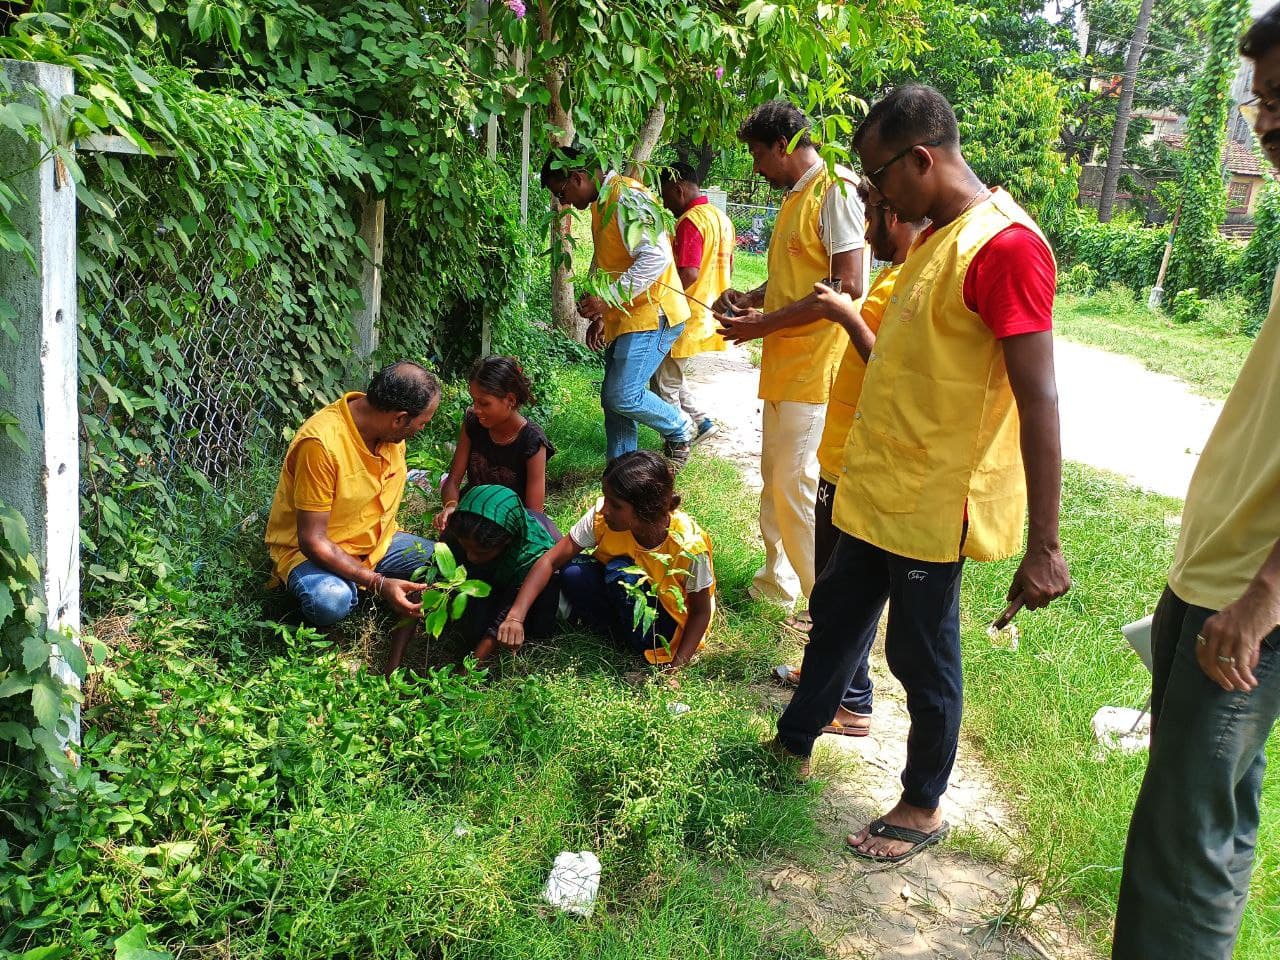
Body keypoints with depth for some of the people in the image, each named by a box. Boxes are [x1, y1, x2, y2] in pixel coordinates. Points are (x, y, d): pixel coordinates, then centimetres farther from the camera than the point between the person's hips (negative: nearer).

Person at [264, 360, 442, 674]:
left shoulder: (390, 428, -7)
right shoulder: (321, 442, -29)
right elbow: (312, 540, -26)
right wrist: (378, 584, -31)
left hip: (376, 542, 7)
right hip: (312, 551, -7)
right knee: (331, 601, -38)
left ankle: (396, 662, -6)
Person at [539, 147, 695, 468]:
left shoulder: (626, 197, -15)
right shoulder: (602, 204, 18)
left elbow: (655, 257, -26)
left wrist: (609, 299, -24)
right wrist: (600, 316, 22)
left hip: (650, 314, -10)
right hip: (624, 319, 10)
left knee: (623, 396, -15)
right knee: (613, 399, 9)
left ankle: (679, 430, 11)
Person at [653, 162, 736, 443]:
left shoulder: (690, 221, -19)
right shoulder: (721, 218, 12)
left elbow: (688, 274, -27)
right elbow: (726, 267, 20)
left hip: (686, 319, -10)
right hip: (708, 313, 10)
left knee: (665, 385, 3)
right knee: (672, 377, 21)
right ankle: (703, 421, 19)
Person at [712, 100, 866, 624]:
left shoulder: (836, 189, -12)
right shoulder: (793, 197, 18)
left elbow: (847, 285, -21)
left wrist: (765, 323, -18)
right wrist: (749, 298, 8)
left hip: (815, 365, -10)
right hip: (783, 364, 10)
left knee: (797, 487, -7)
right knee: (774, 479, 16)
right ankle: (778, 578, 31)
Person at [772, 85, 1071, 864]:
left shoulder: (1005, 245, -21)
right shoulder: (935, 238, 10)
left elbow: (1041, 403, -24)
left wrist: (1044, 546, -24)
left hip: (934, 505, -9)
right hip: (876, 490, 9)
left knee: (924, 658, 7)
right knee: (836, 618, 21)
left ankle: (925, 806, 28)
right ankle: (795, 742, 41)